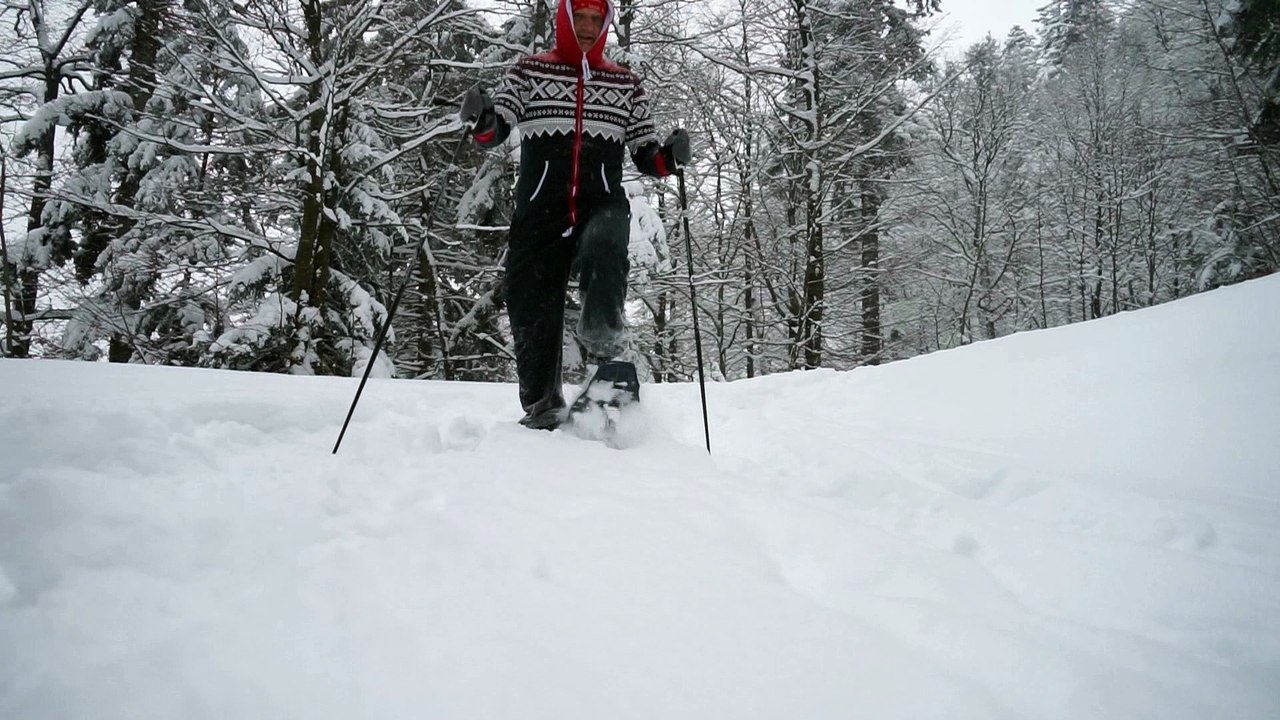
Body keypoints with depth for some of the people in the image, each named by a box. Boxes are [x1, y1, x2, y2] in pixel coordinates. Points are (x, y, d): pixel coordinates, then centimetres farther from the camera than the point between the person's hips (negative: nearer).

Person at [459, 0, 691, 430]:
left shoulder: (626, 83, 15)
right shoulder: (529, 71, 11)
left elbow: (644, 156, 14)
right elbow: (494, 133, 2)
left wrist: (669, 156, -8)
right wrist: (483, 120, -22)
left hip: (602, 203, 0)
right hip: (540, 205, 1)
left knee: (603, 247, -35)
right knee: (530, 302, -2)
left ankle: (602, 347, -22)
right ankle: (541, 405, 13)